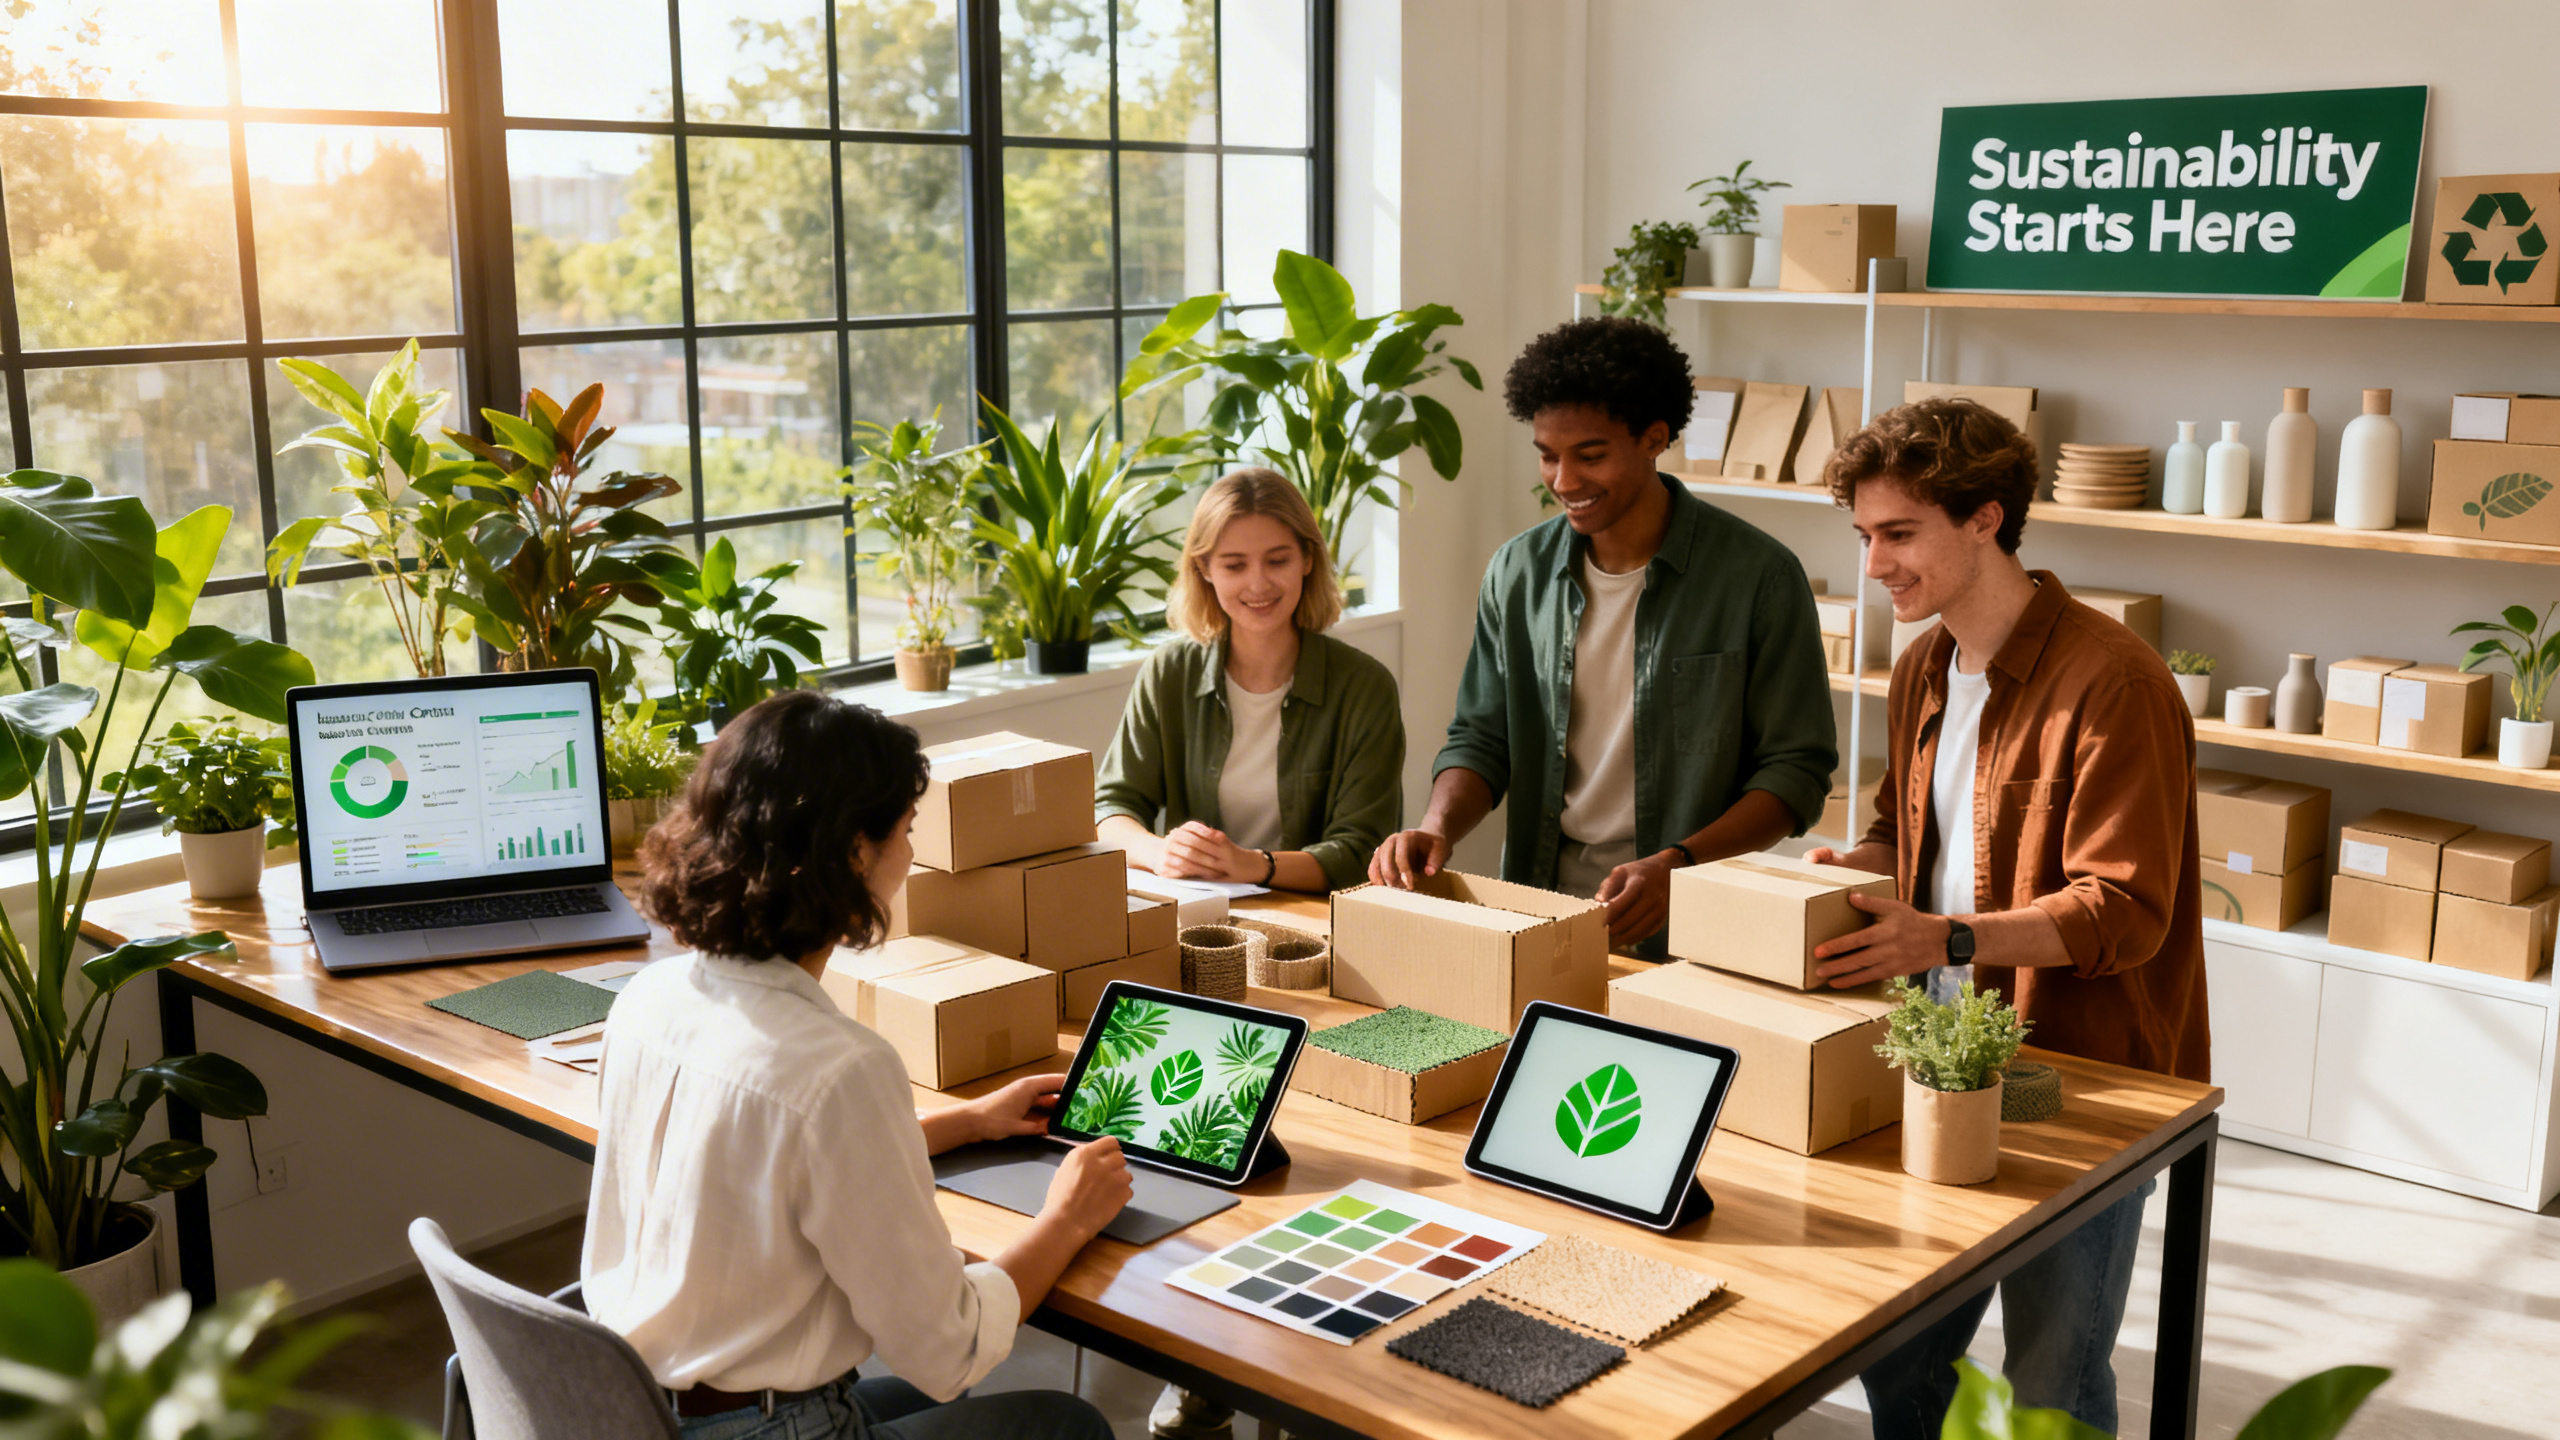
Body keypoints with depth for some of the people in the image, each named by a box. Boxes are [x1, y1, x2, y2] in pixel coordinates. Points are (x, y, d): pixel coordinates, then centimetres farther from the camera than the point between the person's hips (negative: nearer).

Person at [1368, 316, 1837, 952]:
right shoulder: (1517, 573, 9)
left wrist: (1678, 864, -15)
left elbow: (1797, 768, -2)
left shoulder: (1758, 576, -3)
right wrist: (1437, 829, -5)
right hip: (1539, 912, 3)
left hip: (1687, 932, -3)